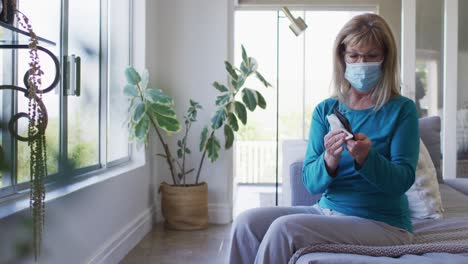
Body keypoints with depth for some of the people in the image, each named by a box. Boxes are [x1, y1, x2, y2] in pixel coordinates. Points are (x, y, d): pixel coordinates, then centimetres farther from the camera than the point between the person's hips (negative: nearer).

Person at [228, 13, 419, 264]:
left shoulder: (402, 109, -4)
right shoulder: (325, 110, 6)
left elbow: (402, 180, -11)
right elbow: (311, 182, -1)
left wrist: (366, 157, -30)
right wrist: (329, 160, -23)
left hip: (382, 222, -4)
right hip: (326, 211, 4)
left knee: (284, 228, -26)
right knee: (246, 222, -17)